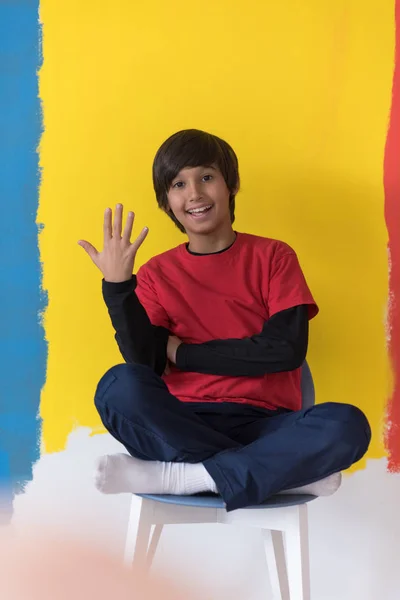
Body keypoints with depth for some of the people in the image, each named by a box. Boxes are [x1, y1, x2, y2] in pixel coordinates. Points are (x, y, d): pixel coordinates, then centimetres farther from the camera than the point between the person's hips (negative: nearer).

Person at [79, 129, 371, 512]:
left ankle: (177, 476, -27)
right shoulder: (157, 274, 10)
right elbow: (145, 364, -4)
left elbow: (287, 349, -6)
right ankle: (290, 472, -26)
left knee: (347, 424, -31)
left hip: (265, 426, 0)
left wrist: (182, 353, -3)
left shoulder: (273, 257, 7)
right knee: (121, 386, -31)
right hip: (182, 425, 1)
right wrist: (117, 283, -16)